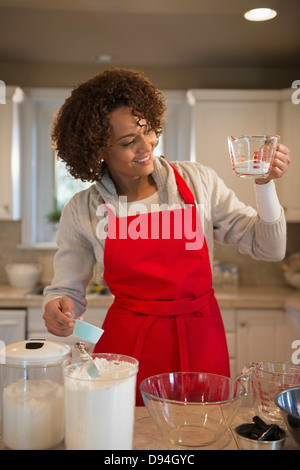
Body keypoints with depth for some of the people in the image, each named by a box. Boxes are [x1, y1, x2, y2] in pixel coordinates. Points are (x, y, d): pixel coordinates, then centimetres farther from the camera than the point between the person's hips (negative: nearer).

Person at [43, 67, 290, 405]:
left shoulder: (198, 181, -2)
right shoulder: (81, 211, -3)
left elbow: (268, 249, 1)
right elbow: (67, 290, 5)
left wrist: (265, 185, -12)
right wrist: (57, 311, -17)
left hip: (200, 342, 1)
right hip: (127, 346, 0)